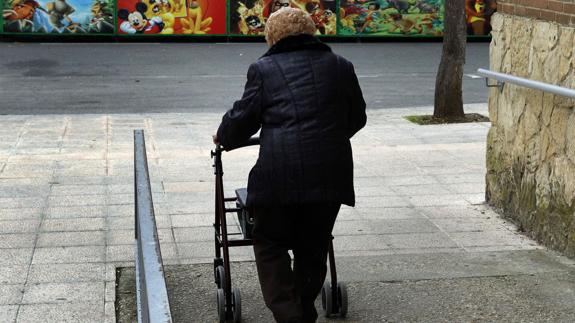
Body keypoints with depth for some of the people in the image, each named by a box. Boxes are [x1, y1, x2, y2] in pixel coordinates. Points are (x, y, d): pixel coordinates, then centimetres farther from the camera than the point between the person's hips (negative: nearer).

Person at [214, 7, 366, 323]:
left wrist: (223, 137, 26)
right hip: (330, 174, 3)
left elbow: (243, 117, 6)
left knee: (271, 244, 10)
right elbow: (357, 117, 24)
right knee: (313, 247, 15)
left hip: (280, 173, -3)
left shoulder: (264, 69, 5)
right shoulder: (340, 66, 16)